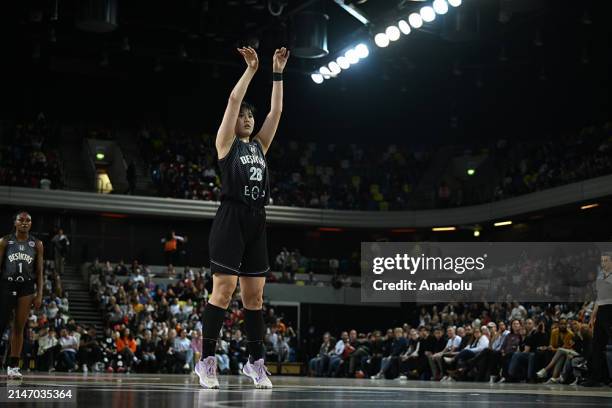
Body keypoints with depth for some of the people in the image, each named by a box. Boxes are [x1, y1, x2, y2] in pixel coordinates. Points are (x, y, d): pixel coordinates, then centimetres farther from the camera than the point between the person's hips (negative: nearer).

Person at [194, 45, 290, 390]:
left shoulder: (260, 145, 19)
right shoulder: (226, 142, 5)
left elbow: (276, 110, 15)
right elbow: (234, 100, -4)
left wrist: (278, 73, 14)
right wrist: (251, 69, 0)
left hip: (257, 221, 6)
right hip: (231, 218, -6)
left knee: (255, 295, 6)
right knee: (223, 290, -9)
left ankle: (256, 362, 11)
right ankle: (208, 361, -5)